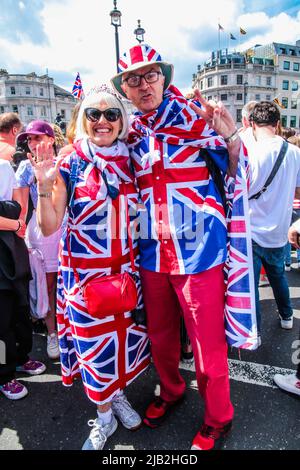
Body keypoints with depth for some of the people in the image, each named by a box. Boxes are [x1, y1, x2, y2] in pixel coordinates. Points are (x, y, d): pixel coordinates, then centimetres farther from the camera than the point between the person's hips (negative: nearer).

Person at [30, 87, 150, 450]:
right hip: (85, 272, -2)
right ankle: (103, 414, 36)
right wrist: (44, 186, -22)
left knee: (124, 334, 15)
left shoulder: (130, 162, 2)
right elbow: (48, 226, -8)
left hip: (127, 268, 3)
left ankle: (118, 395, 45)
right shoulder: (70, 165, -6)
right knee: (94, 342, 10)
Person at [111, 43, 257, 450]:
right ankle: (171, 391, 49)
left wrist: (230, 137, -22)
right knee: (160, 338, 20)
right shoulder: (131, 135, 9)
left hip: (198, 252, -4)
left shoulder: (197, 116, -3)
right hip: (152, 255, 5)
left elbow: (234, 177, -4)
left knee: (208, 345, 7)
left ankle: (217, 419, 35)